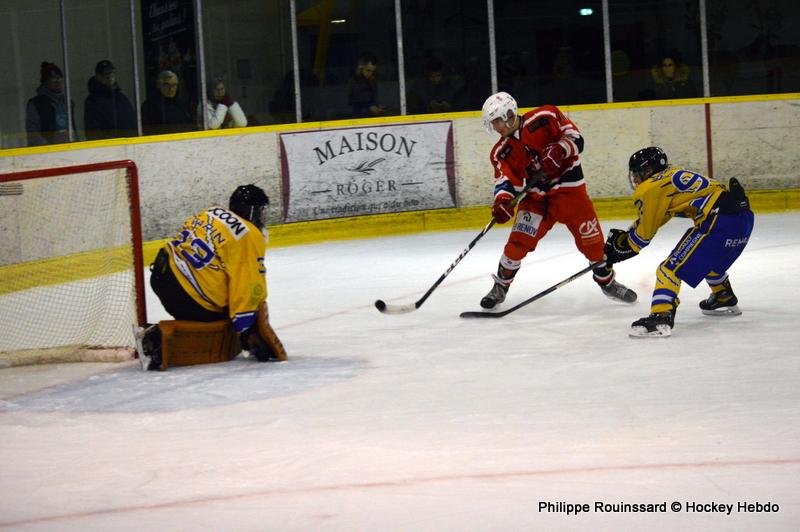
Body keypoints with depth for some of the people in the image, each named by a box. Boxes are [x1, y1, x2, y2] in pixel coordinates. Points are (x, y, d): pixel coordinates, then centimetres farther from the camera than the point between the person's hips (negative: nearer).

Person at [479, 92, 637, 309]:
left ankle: (607, 281, 24)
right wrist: (502, 201, -32)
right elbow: (504, 180, -12)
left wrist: (559, 150, -30)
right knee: (518, 241, -10)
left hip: (569, 188, -2)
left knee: (591, 238, 1)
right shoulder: (501, 152, -3)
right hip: (535, 198, 2)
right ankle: (500, 287, 7)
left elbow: (576, 139, -11)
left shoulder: (545, 118, -12)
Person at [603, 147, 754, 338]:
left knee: (672, 267, -9)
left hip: (720, 220, -10)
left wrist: (622, 246, 22)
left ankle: (660, 317, -23)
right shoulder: (674, 174, 25)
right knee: (710, 259, 37)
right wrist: (625, 235, 33)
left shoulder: (652, 188, -2)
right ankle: (725, 299, 54)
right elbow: (648, 219, 32)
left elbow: (644, 233, 6)